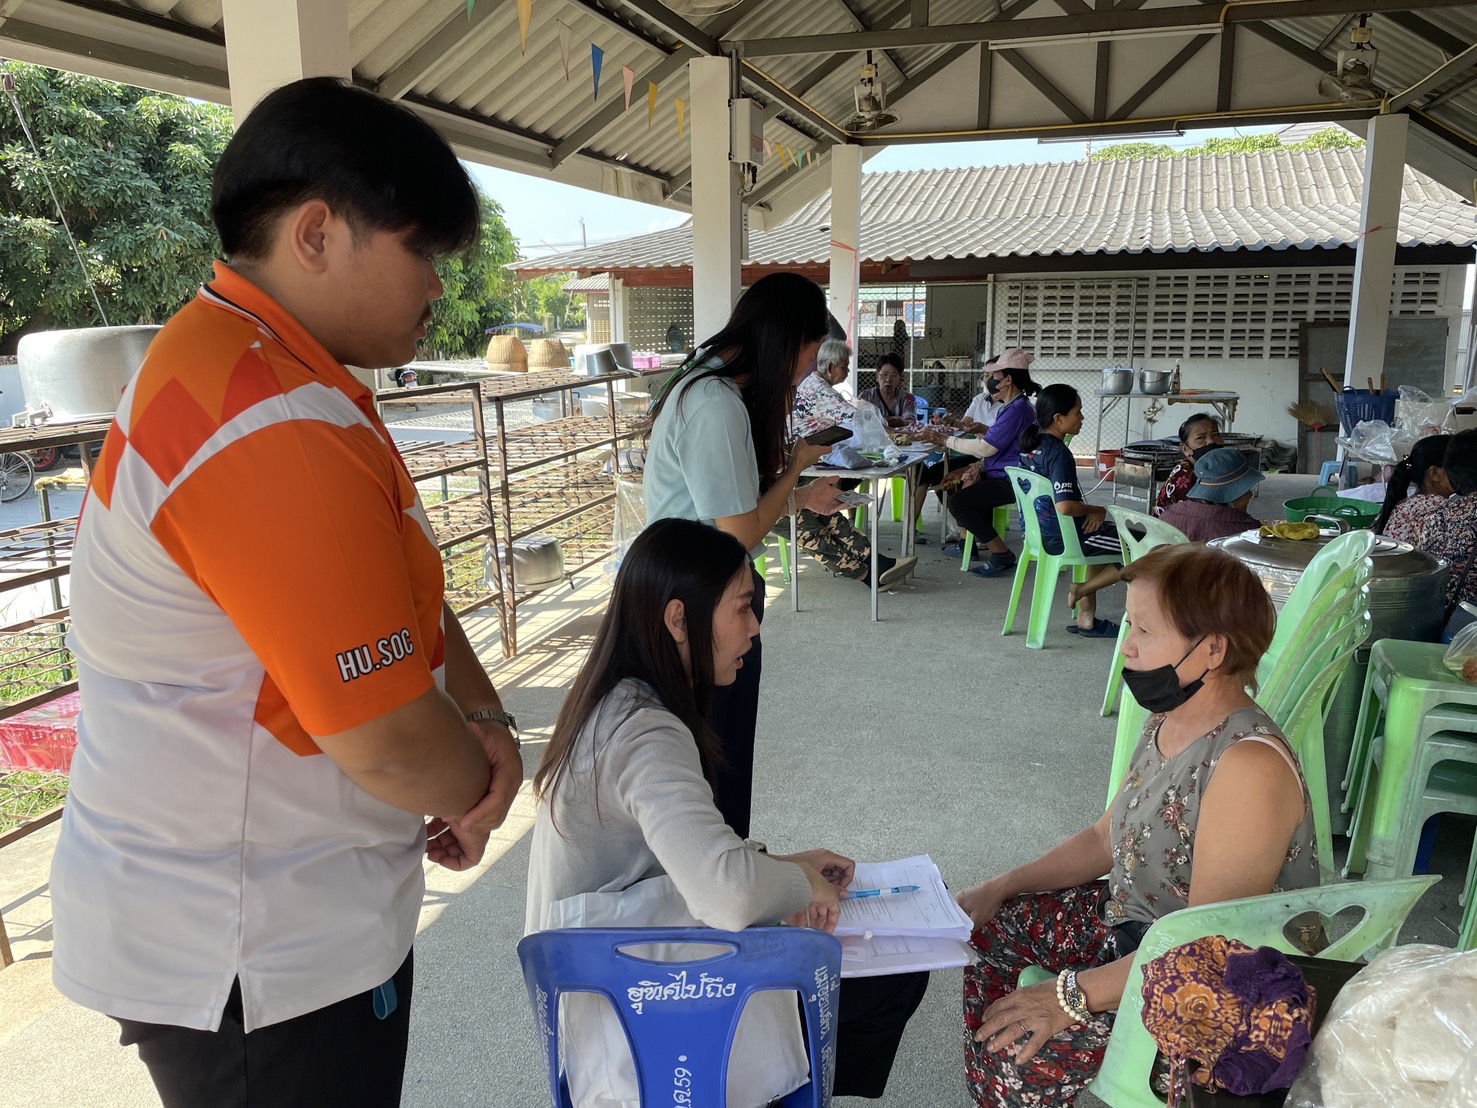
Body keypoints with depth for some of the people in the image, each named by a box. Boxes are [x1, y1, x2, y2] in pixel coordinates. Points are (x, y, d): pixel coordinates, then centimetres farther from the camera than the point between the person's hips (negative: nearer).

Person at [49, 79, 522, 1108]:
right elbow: (392, 745, -27)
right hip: (250, 958, -9)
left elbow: (402, 586, 9)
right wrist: (479, 790, -5)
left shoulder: (239, 363, 5)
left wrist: (485, 719, -4)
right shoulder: (274, 429, -29)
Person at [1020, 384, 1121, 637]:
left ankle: (1086, 617, 30)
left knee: (1105, 537, 36)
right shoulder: (1058, 453, -22)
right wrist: (1098, 510, -13)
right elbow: (1065, 506, -32)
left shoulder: (1031, 444, 5)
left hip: (1039, 532, 9)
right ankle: (1082, 589, 4)